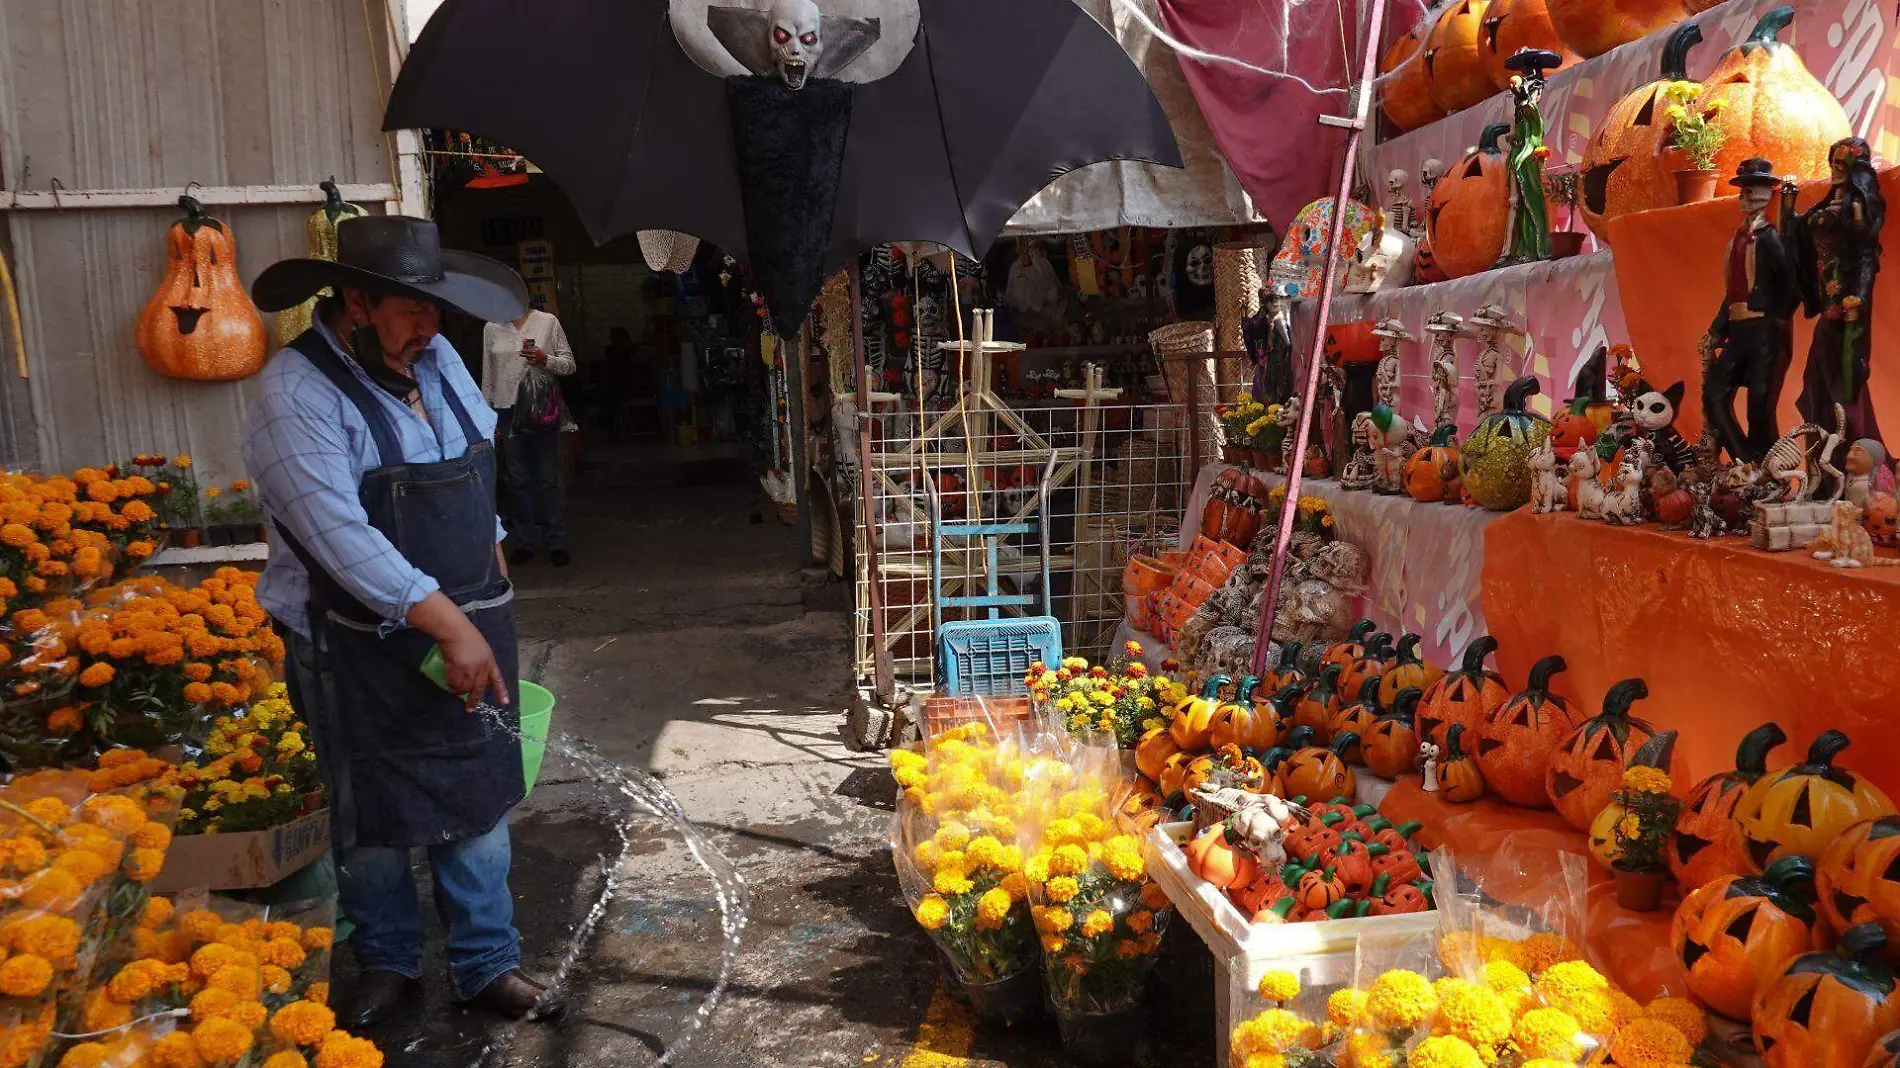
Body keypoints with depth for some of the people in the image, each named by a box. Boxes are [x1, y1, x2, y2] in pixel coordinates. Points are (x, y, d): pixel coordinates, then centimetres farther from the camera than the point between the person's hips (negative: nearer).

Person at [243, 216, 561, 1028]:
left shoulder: (435, 358, 3)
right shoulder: (298, 395, -18)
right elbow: (343, 537, -27)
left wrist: (489, 595, 18)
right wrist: (449, 624, -28)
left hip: (470, 634, 6)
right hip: (365, 653, -5)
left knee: (480, 803, 12)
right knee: (374, 823, 13)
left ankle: (487, 965, 28)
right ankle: (387, 966, 35)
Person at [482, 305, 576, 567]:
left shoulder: (548, 322, 2)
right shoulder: (492, 328, 9)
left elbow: (569, 364, 3)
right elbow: (487, 375, 12)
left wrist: (546, 360, -16)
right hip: (507, 412, 2)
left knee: (549, 480, 1)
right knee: (518, 481, 8)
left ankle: (556, 543, 8)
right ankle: (524, 542, 17)